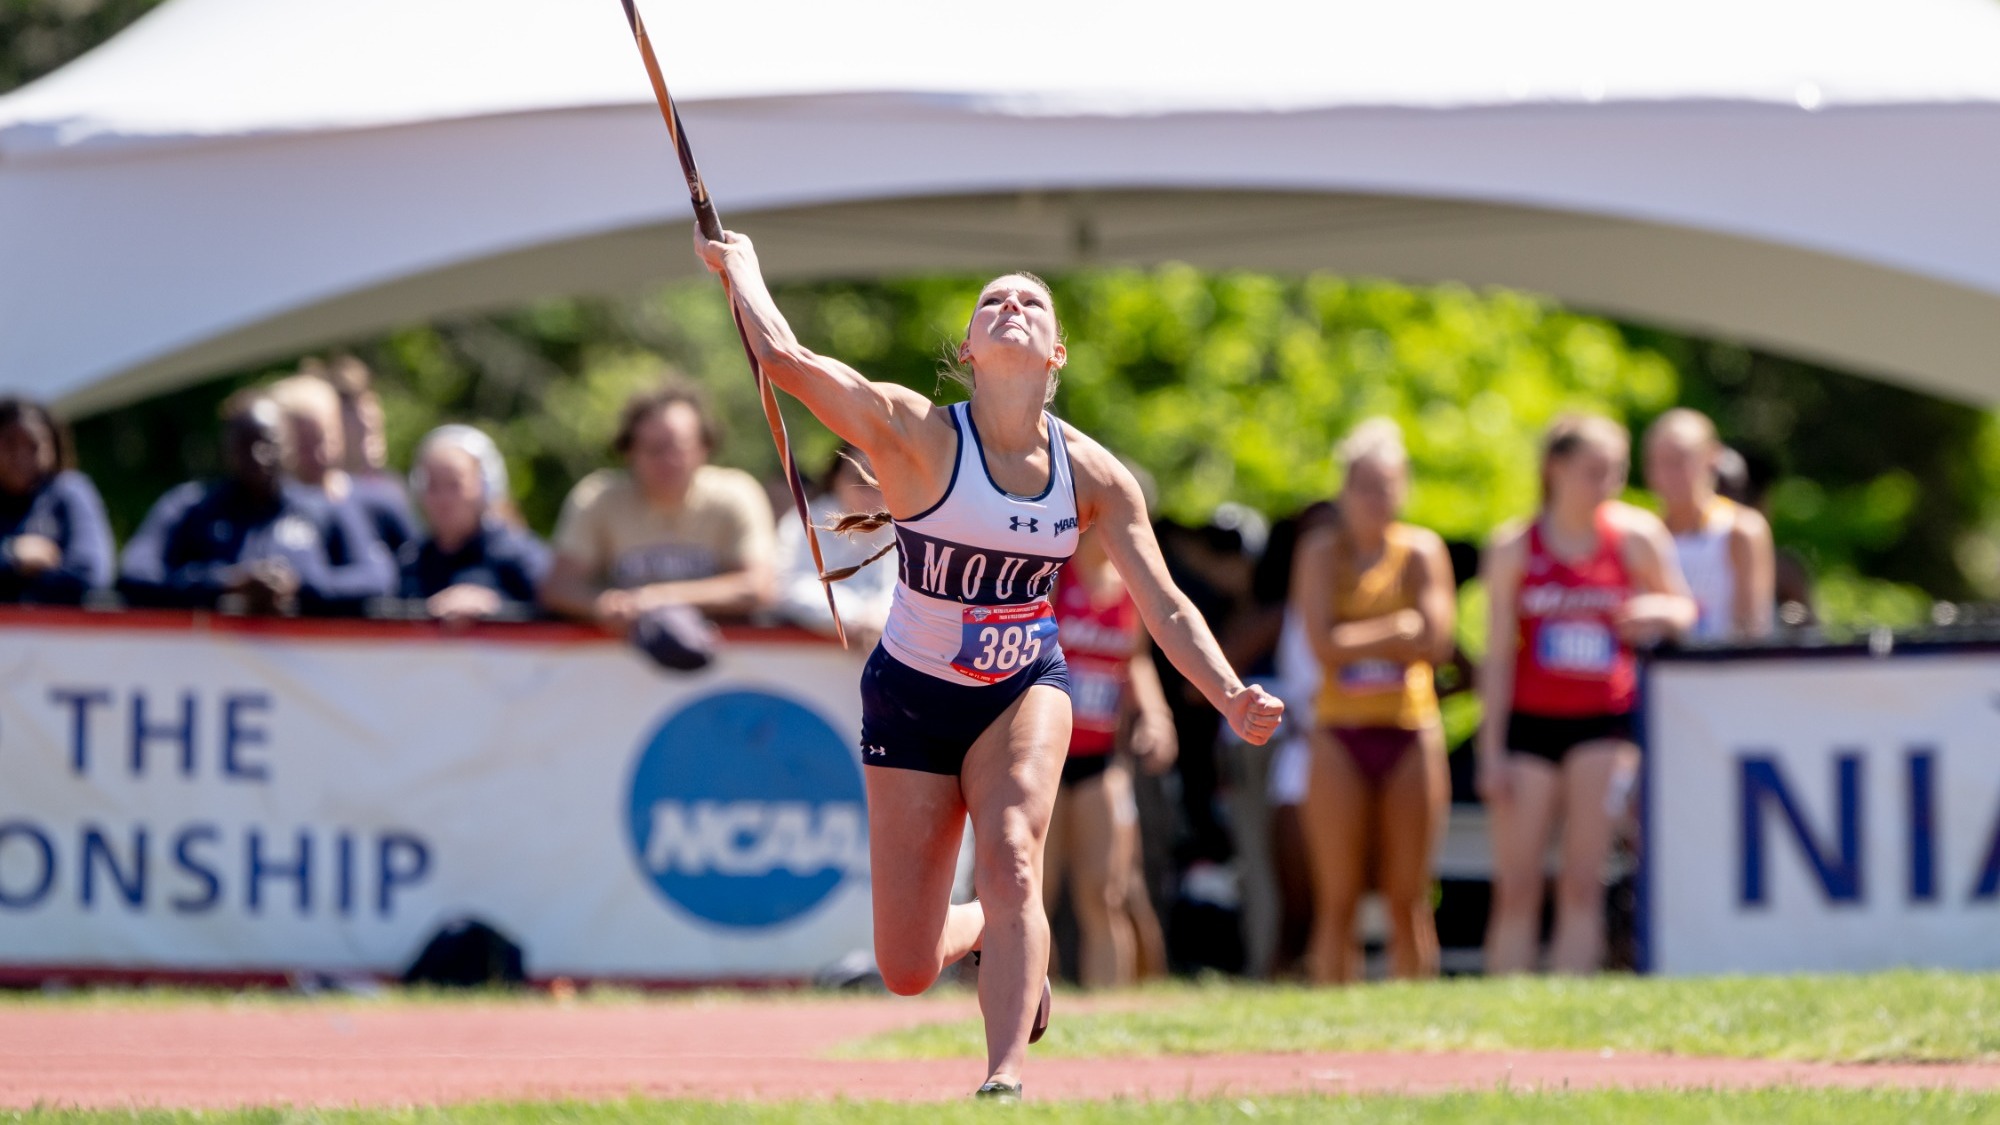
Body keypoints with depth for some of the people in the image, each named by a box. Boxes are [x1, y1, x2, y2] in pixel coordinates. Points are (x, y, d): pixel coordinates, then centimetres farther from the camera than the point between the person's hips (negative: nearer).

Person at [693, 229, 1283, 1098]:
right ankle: (990, 931, 38)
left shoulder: (1092, 475, -9)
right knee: (907, 971, 1)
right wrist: (738, 262, -16)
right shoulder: (919, 434, -20)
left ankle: (1006, 1078, -26)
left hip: (1024, 688, 1)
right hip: (911, 695, -1)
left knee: (1010, 860, -29)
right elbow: (782, 355, -30)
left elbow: (1164, 607, -8)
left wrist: (1230, 697, -22)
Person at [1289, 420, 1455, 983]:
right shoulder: (1322, 550, 3)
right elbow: (1323, 643, -10)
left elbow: (1435, 641, -8)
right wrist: (1396, 629, -9)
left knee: (1408, 898, 1)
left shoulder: (1422, 550, 5)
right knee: (1338, 899, -3)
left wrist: (1360, 638, -11)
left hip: (1411, 730, 1)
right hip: (1342, 732, -1)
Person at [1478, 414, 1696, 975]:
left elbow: (1683, 609, 12)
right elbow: (1498, 655, 1)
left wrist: (1659, 612, -13)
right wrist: (1491, 752, -3)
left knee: (1582, 883, -6)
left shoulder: (1634, 537, 1)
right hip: (1529, 722, 0)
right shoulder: (1513, 547, 0)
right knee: (1517, 888, -3)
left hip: (1602, 723, 0)